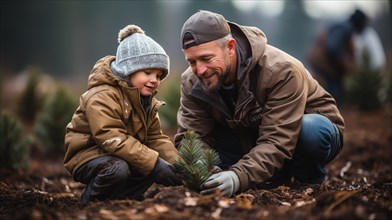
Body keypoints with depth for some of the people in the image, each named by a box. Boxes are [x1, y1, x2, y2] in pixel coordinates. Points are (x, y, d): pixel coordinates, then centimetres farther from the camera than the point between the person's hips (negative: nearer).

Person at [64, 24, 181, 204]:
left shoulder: (147, 101, 7)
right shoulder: (101, 97, -24)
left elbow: (156, 138, 0)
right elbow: (114, 140, -34)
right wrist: (155, 164, -40)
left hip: (123, 155, 8)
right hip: (87, 154, -8)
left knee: (156, 162, -13)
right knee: (118, 169, -37)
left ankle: (123, 195, 2)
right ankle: (91, 199, -9)